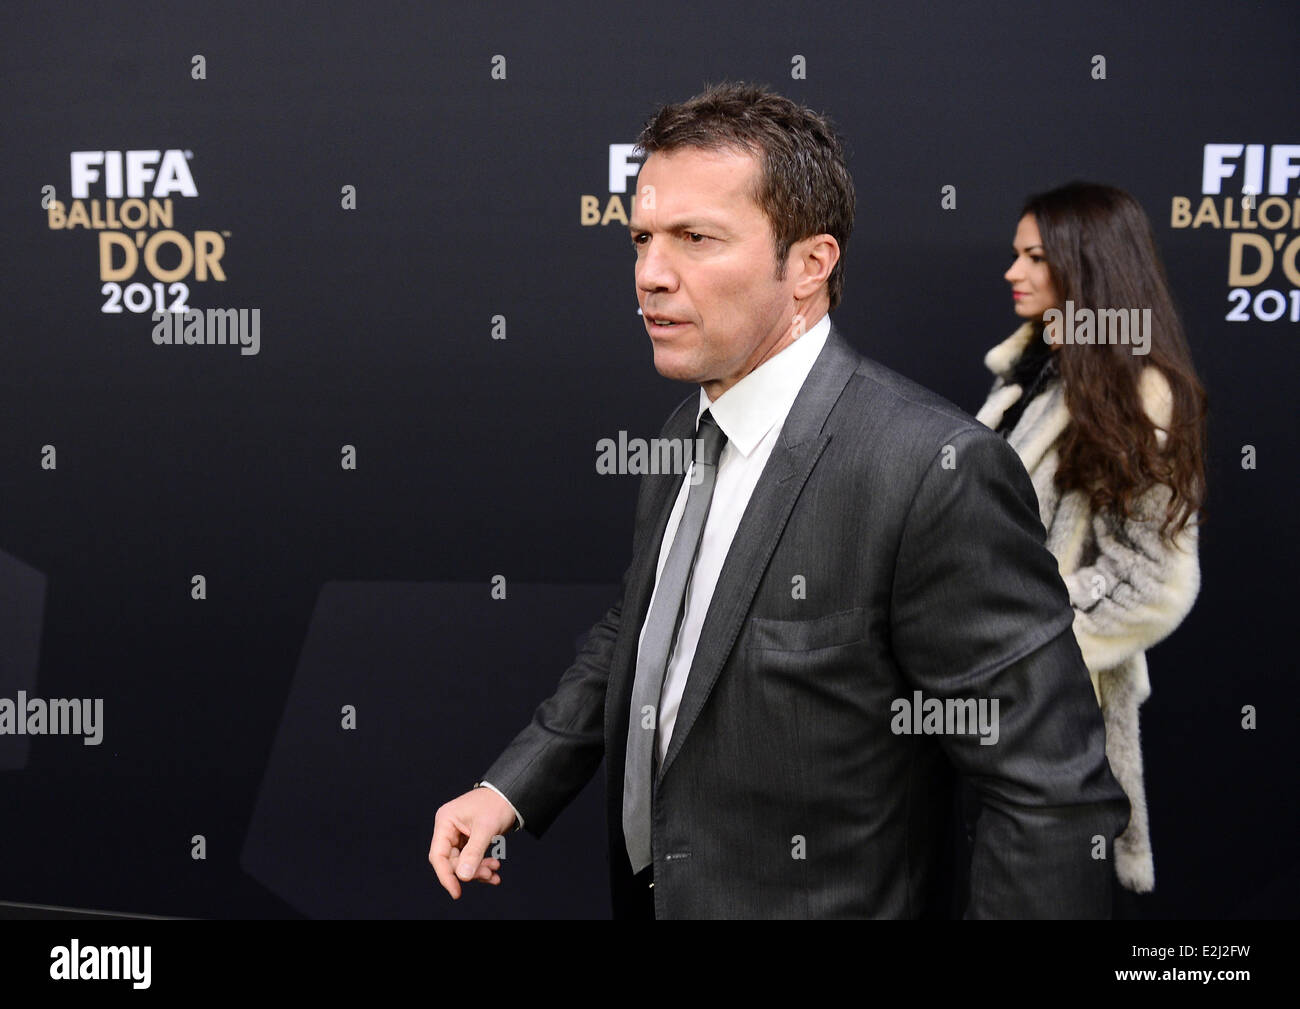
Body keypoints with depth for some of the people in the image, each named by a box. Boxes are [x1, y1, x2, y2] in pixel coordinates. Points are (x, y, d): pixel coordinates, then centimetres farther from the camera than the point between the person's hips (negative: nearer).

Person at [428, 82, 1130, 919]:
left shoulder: (937, 470, -26)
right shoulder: (690, 424, 0)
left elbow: (1056, 798, -25)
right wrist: (512, 786, 1)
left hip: (815, 899, -7)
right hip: (648, 886, 7)